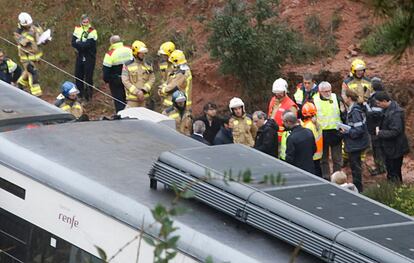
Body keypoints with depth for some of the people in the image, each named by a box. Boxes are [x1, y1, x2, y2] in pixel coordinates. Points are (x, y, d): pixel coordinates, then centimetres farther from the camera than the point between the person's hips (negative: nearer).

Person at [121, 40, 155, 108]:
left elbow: (152, 79, 4)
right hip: (132, 97, -4)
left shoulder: (148, 65, 8)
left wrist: (143, 90, -11)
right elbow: (125, 81, -9)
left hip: (144, 96, 4)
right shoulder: (127, 65, -4)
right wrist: (136, 92, -16)